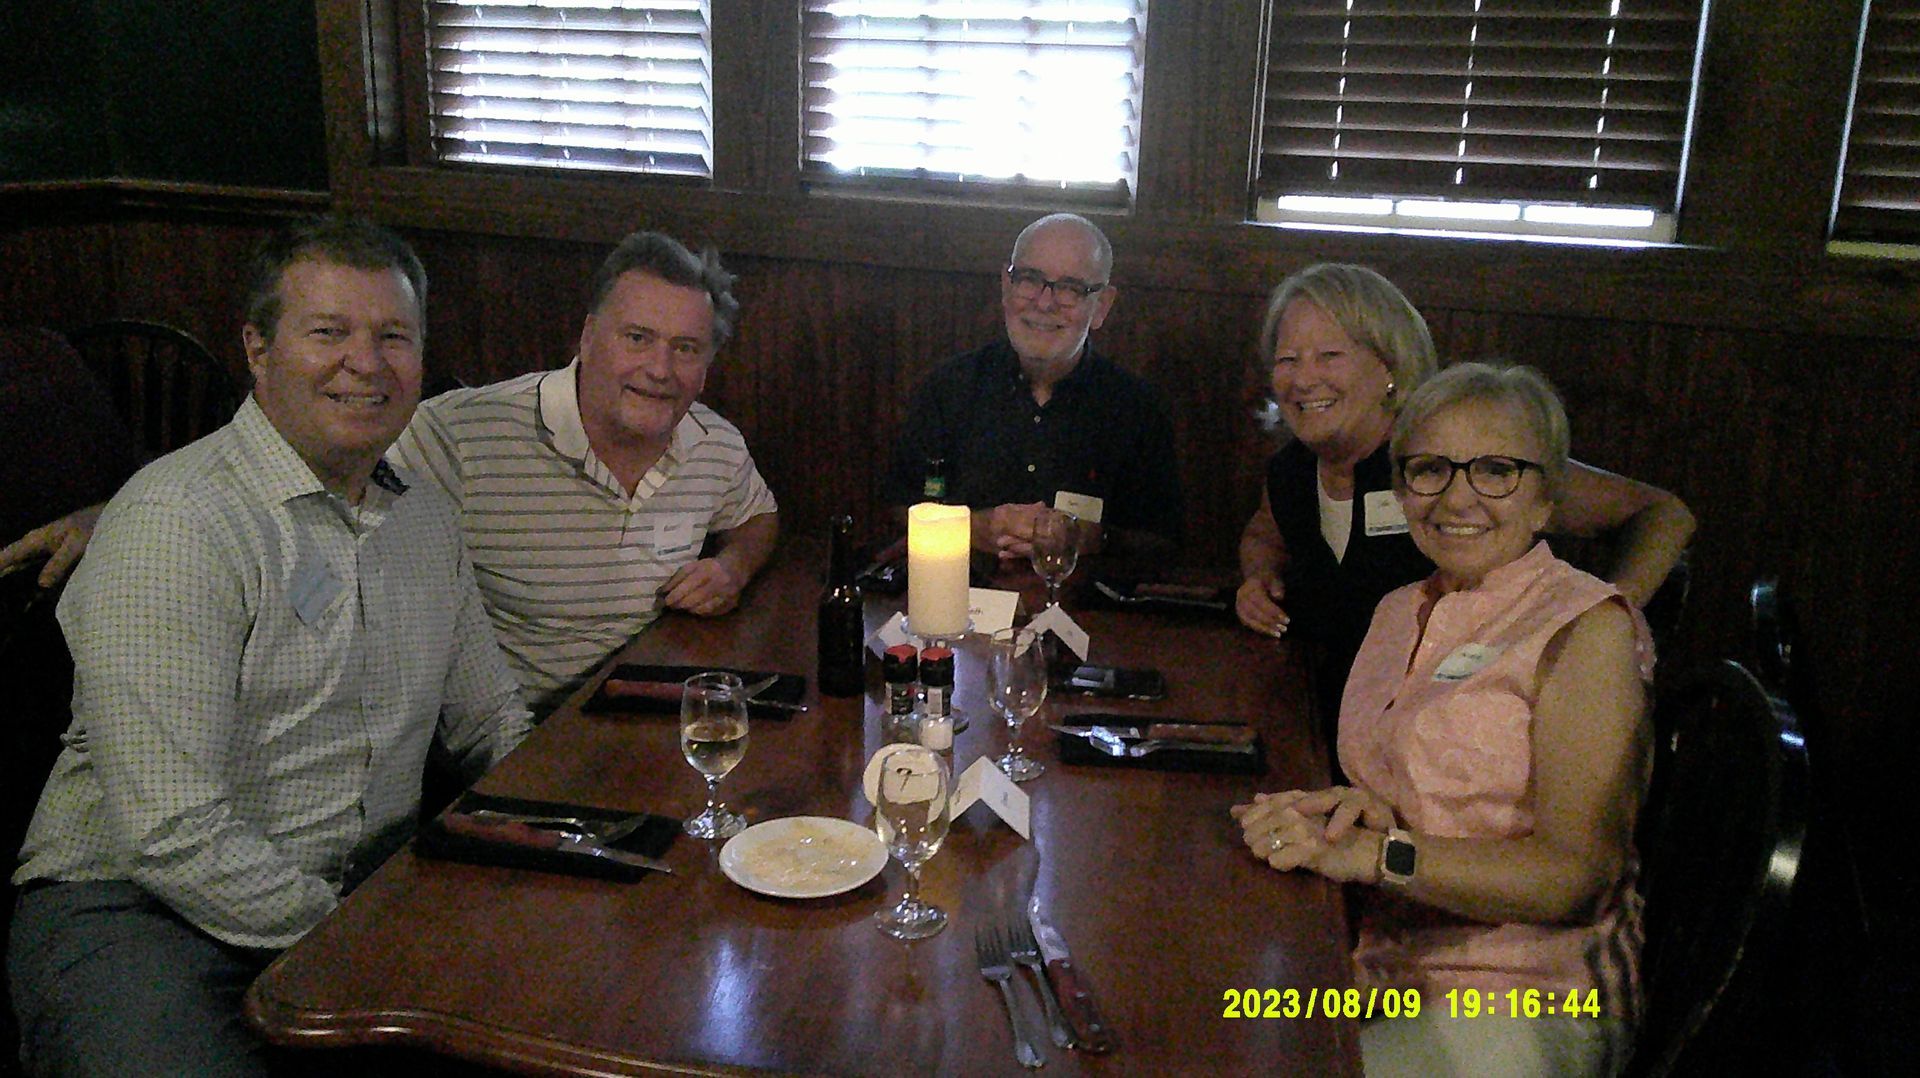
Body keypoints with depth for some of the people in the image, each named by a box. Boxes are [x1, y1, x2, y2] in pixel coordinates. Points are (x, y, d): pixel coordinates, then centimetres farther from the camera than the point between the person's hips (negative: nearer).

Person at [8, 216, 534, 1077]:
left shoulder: (425, 516, 10)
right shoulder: (173, 523, -15)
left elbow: (494, 725, 18)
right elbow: (174, 839, -20)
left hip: (367, 878, 6)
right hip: (138, 908, -6)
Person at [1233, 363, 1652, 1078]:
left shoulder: (1588, 628, -9)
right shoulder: (1399, 612, 13)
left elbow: (1575, 872, -16)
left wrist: (1378, 853, -24)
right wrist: (1361, 807, -4)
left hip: (1515, 999, -6)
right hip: (1381, 971, 6)